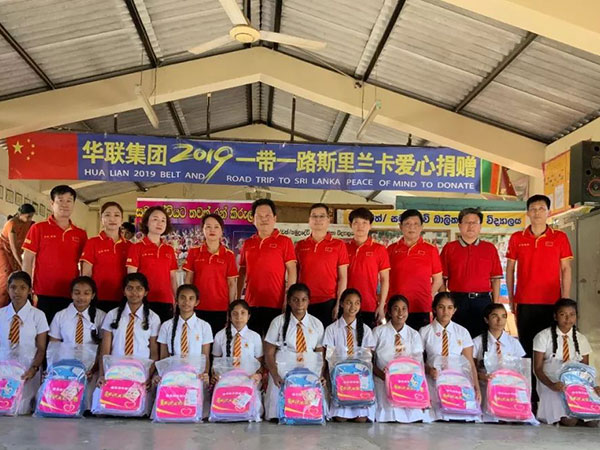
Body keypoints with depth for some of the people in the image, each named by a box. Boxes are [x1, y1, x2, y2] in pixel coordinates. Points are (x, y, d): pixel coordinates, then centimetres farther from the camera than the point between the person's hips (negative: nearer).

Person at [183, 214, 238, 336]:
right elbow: (188, 281, 6)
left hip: (221, 309, 0)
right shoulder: (194, 252, 4)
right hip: (198, 307, 1)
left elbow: (232, 284, 3)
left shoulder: (229, 255, 2)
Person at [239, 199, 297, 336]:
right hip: (251, 304, 4)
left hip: (276, 305, -4)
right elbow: (242, 273, 17)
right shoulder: (248, 244, 12)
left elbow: (292, 271, -4)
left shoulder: (284, 241, 0)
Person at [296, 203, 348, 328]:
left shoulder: (338, 245, 2)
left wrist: (339, 304, -5)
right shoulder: (300, 246, 10)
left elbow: (343, 277, 1)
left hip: (328, 303, -2)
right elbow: (295, 276, 13)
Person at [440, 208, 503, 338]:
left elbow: (496, 279, 8)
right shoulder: (449, 248, 7)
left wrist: (496, 304, 1)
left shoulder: (490, 248, 10)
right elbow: (442, 279, 5)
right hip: (457, 301, -1)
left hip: (483, 301, 1)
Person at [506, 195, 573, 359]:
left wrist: (565, 300, -1)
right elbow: (510, 269, 9)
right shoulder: (517, 238, 6)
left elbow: (566, 270, 4)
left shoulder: (560, 237, 4)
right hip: (524, 303, 1)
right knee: (526, 346, 3)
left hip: (552, 302, -1)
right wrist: (511, 299, 5)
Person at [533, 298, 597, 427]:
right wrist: (551, 385, -24)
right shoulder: (543, 337, -4)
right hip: (551, 383, -4)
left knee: (592, 420, -18)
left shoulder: (581, 339, 8)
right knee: (570, 420, -25)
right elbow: (538, 368, -6)